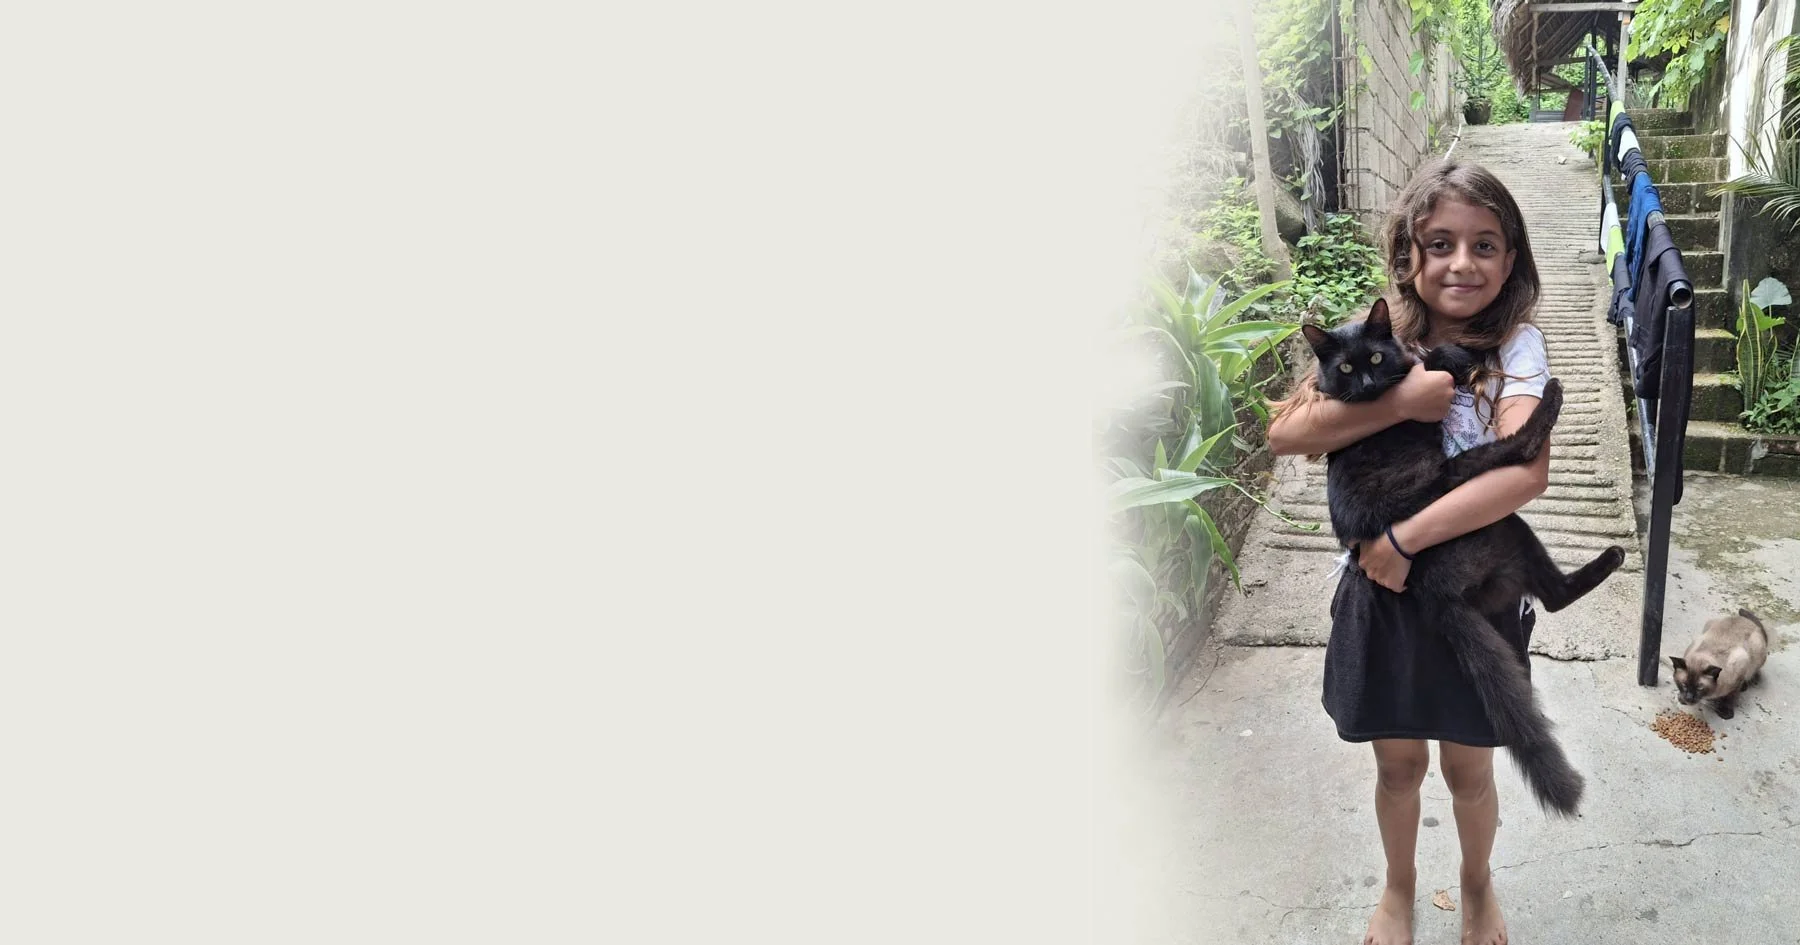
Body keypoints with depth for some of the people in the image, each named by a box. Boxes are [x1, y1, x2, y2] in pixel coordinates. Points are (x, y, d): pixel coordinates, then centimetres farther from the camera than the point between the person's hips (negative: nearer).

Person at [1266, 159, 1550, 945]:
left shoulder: (1514, 347, -14)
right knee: (1397, 764, 19)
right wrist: (1400, 400, -29)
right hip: (1381, 589, 2)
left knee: (1468, 768, 17)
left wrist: (1404, 539, -29)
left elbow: (1528, 471, -30)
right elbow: (1285, 433, -19)